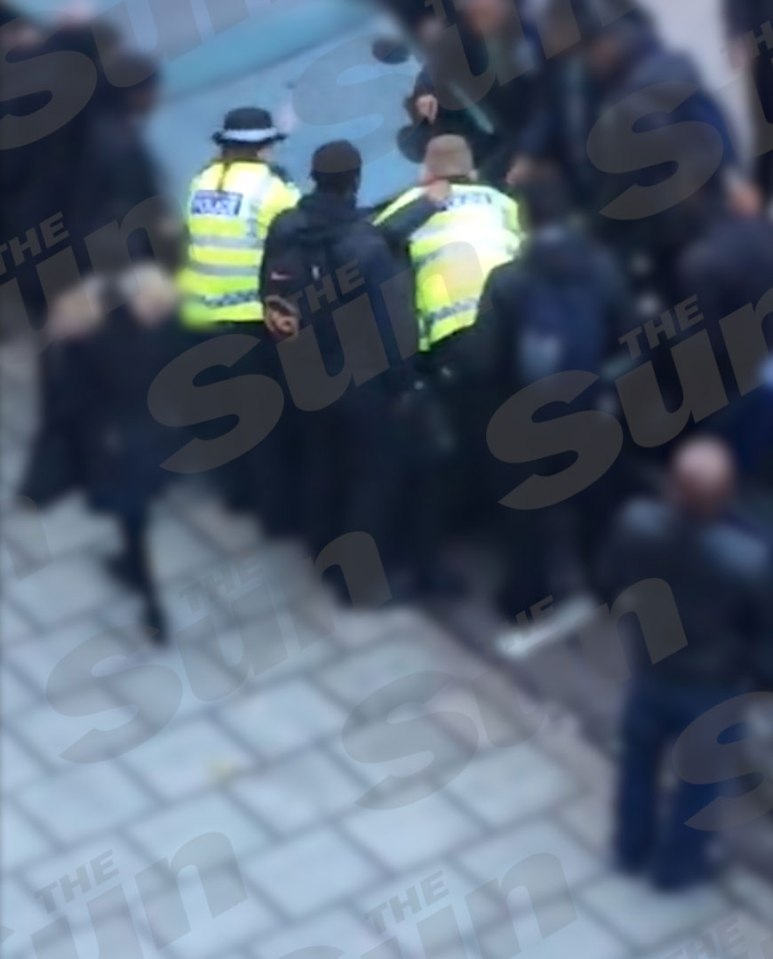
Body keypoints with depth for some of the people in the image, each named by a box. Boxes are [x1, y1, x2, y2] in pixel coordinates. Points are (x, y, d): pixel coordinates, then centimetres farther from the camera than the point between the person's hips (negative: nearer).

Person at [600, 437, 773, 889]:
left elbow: (612, 583, -8)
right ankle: (678, 864, 48)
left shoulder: (636, 523, -30)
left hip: (650, 668, 3)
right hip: (714, 686, -3)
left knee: (640, 757, 30)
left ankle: (633, 847, 53)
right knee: (699, 775, 25)